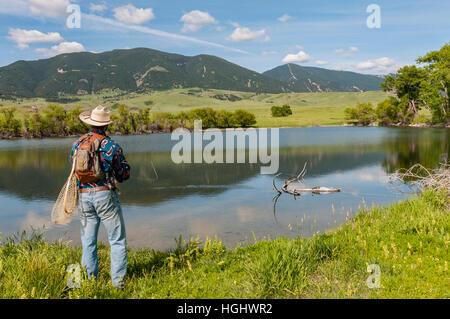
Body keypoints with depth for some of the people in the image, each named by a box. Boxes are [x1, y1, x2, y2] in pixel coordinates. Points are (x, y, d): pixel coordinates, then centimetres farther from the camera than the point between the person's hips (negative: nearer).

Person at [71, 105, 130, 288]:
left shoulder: (77, 145, 6)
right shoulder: (111, 146, -9)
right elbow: (124, 175, -2)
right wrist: (123, 161, 15)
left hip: (83, 196, 5)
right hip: (105, 194, -4)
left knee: (88, 240, 14)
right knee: (117, 240, 4)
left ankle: (90, 279, 18)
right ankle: (118, 280, 3)